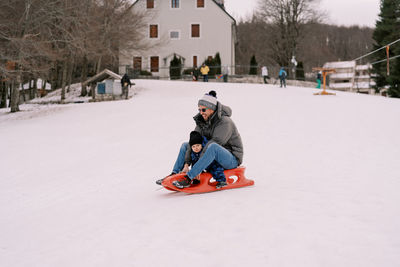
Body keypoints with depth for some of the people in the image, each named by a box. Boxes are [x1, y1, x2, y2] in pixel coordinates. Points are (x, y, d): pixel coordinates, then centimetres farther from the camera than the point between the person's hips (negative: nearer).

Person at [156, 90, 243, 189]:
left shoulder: (225, 122, -23)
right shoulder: (202, 120, 1)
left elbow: (215, 143, -31)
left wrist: (198, 168, -35)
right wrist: (186, 164, -16)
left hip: (232, 159, -8)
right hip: (215, 158, 8)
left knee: (213, 147, -39)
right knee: (185, 145, 8)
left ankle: (188, 178, -38)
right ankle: (174, 174, -6)